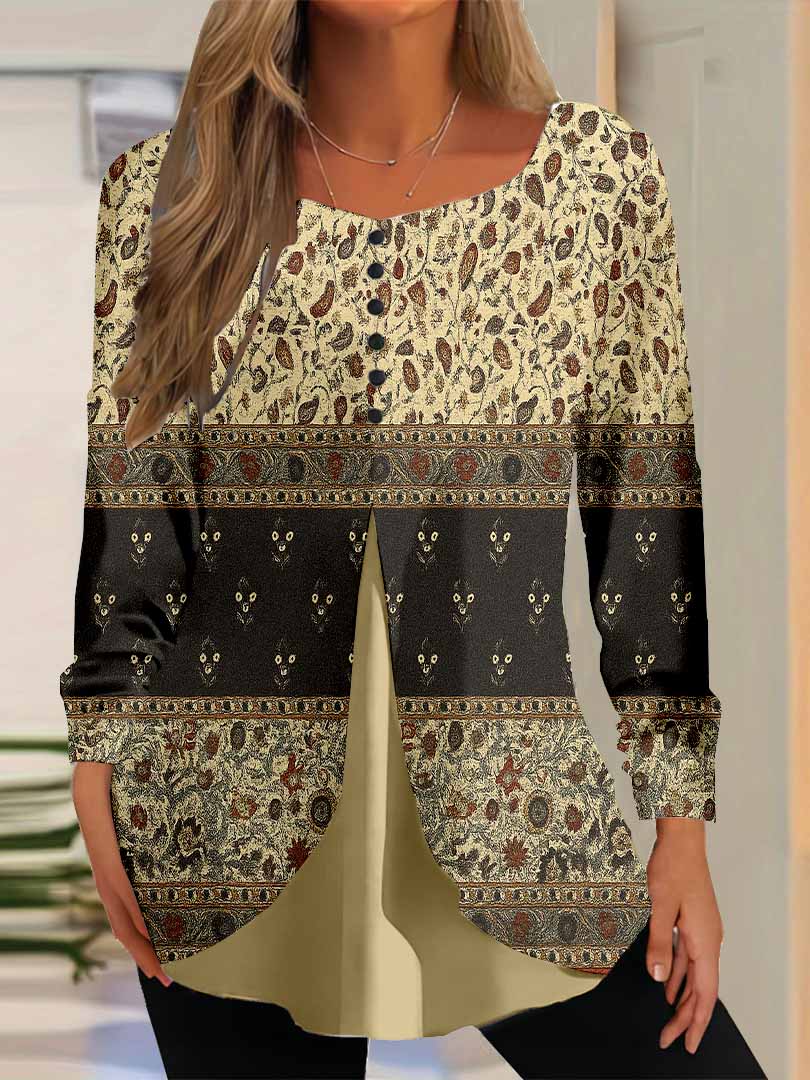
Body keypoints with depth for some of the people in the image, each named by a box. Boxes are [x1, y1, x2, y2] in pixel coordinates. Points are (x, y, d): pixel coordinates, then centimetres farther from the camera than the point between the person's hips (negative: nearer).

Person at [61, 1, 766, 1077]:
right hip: (236, 820, 0)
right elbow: (125, 518, 4)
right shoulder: (165, 188, 2)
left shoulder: (602, 171, 1)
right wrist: (100, 786, 0)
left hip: (516, 811, 1)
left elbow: (653, 520, 2)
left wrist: (682, 827, 2)